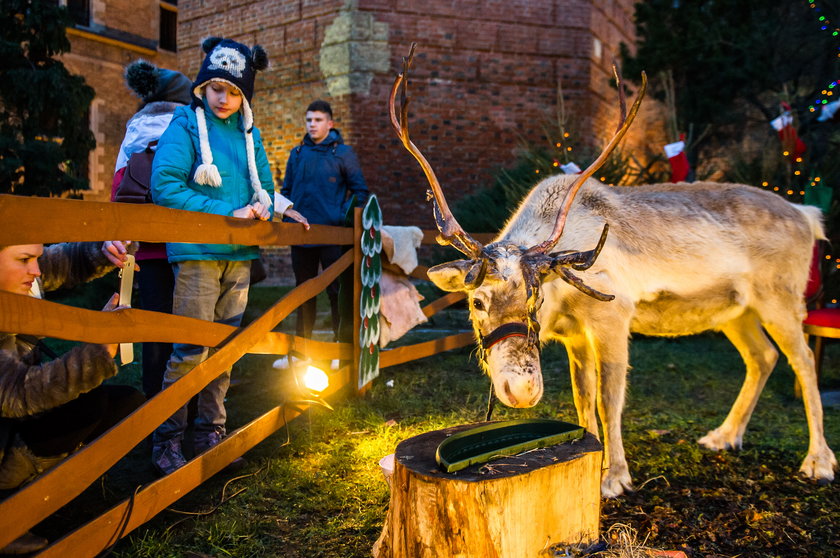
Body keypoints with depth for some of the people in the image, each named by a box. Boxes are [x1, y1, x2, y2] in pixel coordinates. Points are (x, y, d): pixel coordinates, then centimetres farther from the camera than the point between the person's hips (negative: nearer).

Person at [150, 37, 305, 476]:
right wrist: (227, 213, -17)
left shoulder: (248, 134, 13)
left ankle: (210, 432, 24)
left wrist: (261, 207, -4)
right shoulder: (186, 124, -3)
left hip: (240, 255, 6)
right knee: (191, 350, -6)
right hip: (197, 254, -6)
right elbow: (164, 186, -13)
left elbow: (264, 186, 20)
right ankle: (166, 441, 8)